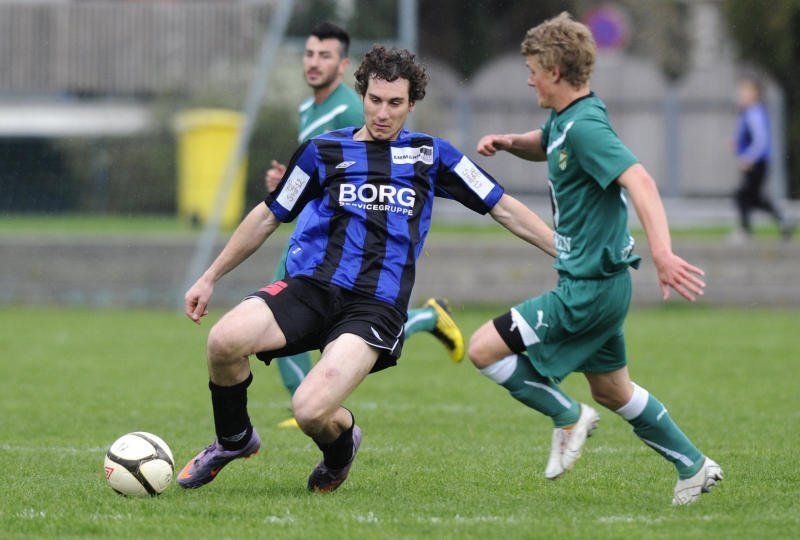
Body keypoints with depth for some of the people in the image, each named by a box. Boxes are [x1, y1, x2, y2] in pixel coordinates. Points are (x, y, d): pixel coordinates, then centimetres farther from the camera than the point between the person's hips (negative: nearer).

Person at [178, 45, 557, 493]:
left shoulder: (431, 155, 11)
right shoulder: (324, 151, 12)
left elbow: (503, 207, 15)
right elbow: (268, 217, 21)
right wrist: (209, 279, 22)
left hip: (376, 308, -2)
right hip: (310, 287, 2)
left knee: (312, 411, -27)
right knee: (225, 340, -28)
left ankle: (341, 448, 15)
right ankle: (234, 440, 3)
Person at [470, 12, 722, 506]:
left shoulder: (585, 126, -21)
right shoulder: (563, 121, 9)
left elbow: (639, 180, -34)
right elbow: (544, 147, 33)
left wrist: (663, 252, -47)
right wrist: (508, 142, 9)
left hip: (589, 289, -10)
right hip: (597, 283, 10)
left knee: (484, 349, -11)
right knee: (612, 391, 20)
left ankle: (568, 416, 2)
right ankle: (694, 467, 27)